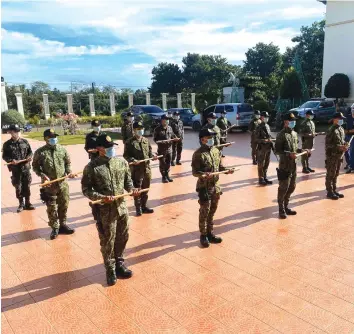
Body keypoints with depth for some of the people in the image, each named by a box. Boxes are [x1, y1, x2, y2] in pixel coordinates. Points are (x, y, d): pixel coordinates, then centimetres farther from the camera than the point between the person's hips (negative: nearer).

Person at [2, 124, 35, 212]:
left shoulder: (25, 142, 2)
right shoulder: (7, 144, -3)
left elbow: (30, 152, 10)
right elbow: (4, 156, 1)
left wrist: (29, 157, -11)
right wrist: (11, 160, -18)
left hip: (26, 167, 1)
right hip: (15, 169, -1)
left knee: (27, 186, 8)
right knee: (18, 187, 7)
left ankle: (28, 203, 22)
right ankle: (21, 204, 22)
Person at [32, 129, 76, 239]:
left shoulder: (62, 149, 2)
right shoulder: (40, 152, -7)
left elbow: (68, 162, 11)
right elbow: (35, 166, 0)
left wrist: (69, 172, -6)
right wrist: (42, 175, -15)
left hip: (63, 183, 3)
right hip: (49, 185, -3)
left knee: (64, 205, 12)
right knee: (51, 207, 5)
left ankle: (62, 225, 30)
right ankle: (55, 228, 21)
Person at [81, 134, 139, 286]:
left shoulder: (122, 162, 0)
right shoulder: (91, 167, -12)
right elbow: (86, 189, -9)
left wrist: (132, 189, -10)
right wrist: (101, 197, -23)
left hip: (122, 207, 5)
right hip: (105, 211, -4)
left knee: (122, 238, 18)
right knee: (107, 242, 9)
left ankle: (119, 264, 40)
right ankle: (110, 269, 30)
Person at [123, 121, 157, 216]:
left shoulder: (146, 140, 9)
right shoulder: (129, 142, -8)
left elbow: (150, 151, 16)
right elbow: (126, 155, -8)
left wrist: (153, 156, -5)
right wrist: (132, 160, -26)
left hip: (147, 169, 6)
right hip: (136, 169, -6)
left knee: (145, 189, 16)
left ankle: (144, 206, 31)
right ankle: (138, 208, 18)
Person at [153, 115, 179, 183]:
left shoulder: (170, 128, 6)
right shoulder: (158, 129, -9)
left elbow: (172, 135, 18)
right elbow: (155, 139, -5)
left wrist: (175, 138, -3)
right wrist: (159, 142, -22)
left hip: (169, 148, 5)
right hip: (161, 149, -5)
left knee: (168, 163, 13)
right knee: (162, 163, 4)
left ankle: (167, 175, 28)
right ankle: (164, 177, 15)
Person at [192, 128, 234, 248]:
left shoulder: (216, 151, 6)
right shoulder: (198, 154, -14)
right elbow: (194, 172, -14)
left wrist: (226, 170, -6)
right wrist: (204, 174, -32)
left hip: (215, 186, 6)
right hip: (204, 187, -6)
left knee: (212, 211, 16)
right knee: (204, 212, 3)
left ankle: (210, 233, 31)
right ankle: (203, 235, 20)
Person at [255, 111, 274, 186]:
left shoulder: (267, 126, 11)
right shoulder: (259, 127, -12)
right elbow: (256, 139, -16)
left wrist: (271, 139, 1)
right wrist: (265, 140, -24)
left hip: (268, 148, 8)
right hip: (261, 148, -7)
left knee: (266, 164, 14)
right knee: (261, 165, 2)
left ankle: (265, 178, 25)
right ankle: (261, 179, 11)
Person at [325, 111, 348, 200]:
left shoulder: (341, 129, 10)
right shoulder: (331, 131, -15)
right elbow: (328, 144, -17)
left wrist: (345, 145, 0)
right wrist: (339, 147, -23)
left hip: (339, 156, 8)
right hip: (332, 156, -8)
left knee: (336, 174, 15)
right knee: (330, 174, 0)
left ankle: (334, 190, 26)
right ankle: (329, 192, 9)